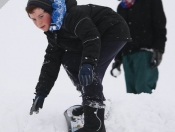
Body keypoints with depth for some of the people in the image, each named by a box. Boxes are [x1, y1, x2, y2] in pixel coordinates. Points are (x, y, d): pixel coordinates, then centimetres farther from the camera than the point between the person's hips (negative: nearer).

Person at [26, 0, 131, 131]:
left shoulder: (71, 15, -26)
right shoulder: (53, 32, 4)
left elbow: (91, 36, -37)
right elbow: (51, 62, 5)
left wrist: (88, 64, -51)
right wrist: (41, 92, 1)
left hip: (115, 31, -10)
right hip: (100, 36, 10)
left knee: (89, 73, -23)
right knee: (69, 60, 9)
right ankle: (91, 103, 24)